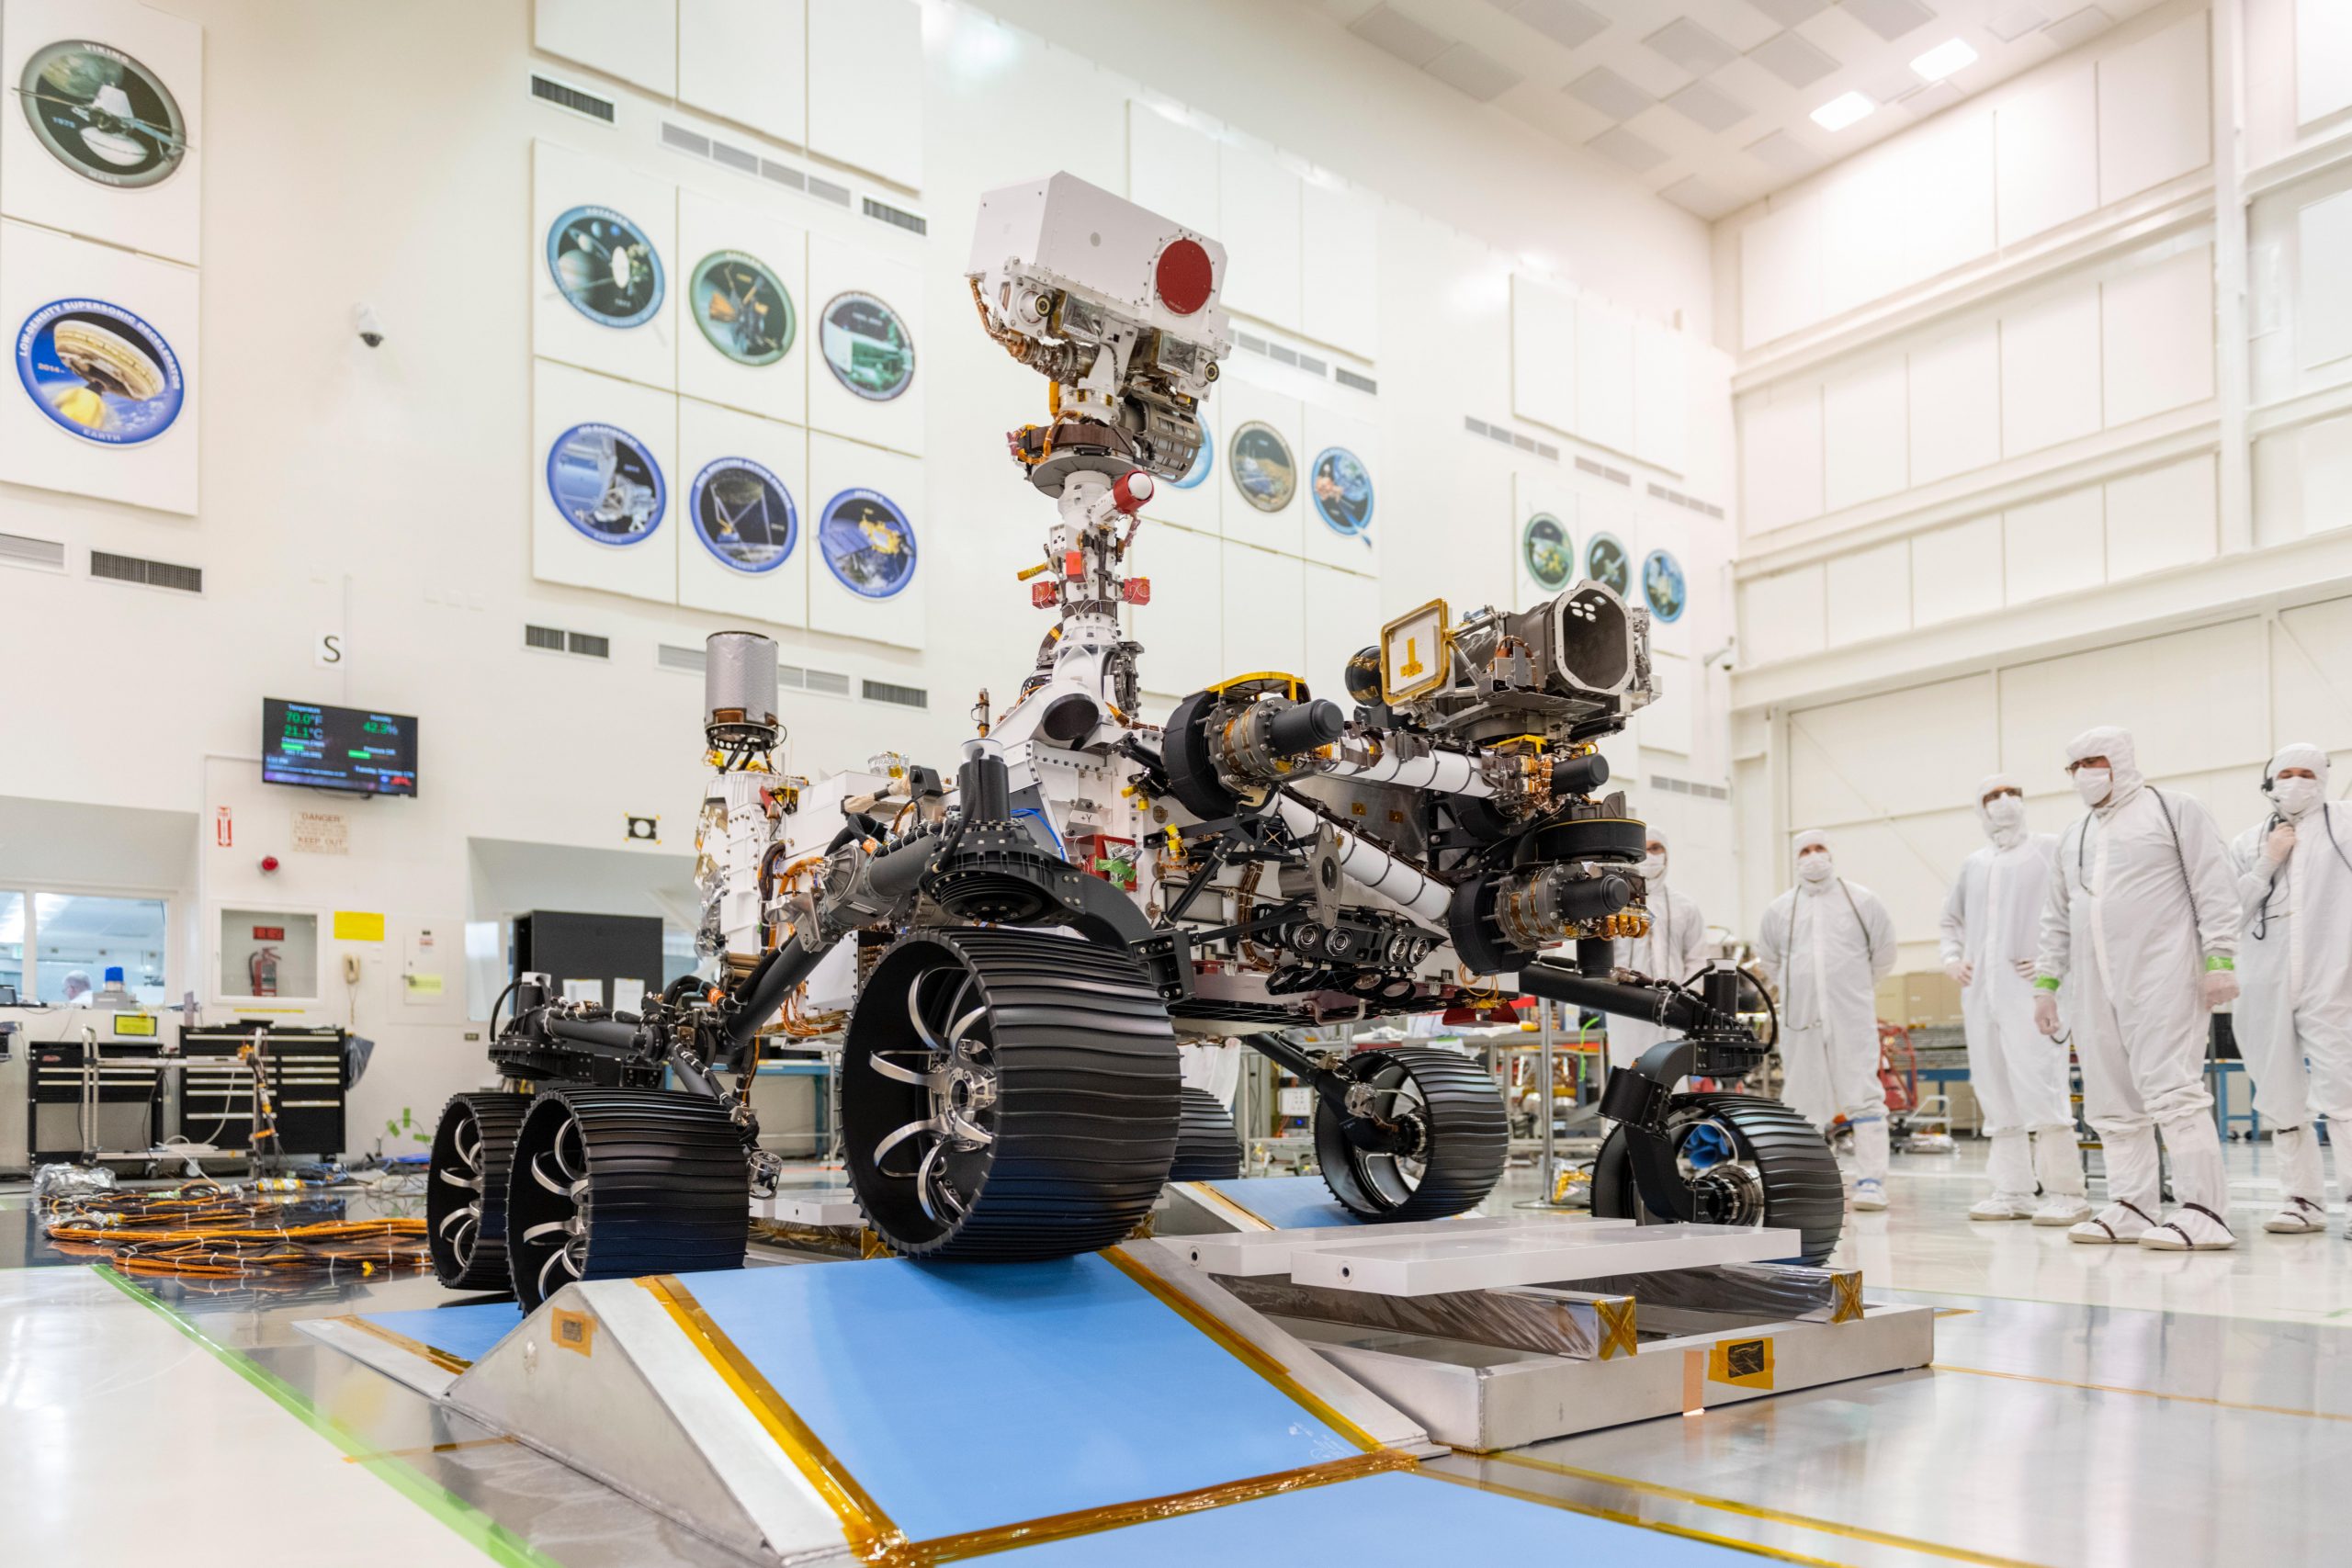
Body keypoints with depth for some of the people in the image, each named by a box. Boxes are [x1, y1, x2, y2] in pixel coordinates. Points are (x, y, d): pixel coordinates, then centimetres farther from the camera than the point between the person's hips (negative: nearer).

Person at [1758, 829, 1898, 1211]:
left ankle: (1871, 1181, -4)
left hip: (1852, 1017, -2)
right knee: (1805, 1100, 8)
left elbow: (1884, 950, 13)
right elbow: (1768, 959, 20)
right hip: (1801, 1018, 2)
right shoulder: (1779, 909, 8)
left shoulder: (1861, 900, 4)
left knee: (1863, 1096, -6)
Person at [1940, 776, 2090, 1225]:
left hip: (2028, 988, -6)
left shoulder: (2051, 849, 2)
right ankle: (2013, 1191, 13)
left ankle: (2065, 1192, -5)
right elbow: (1952, 920, 30)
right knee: (1996, 1093, 7)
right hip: (1980, 992, 6)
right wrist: (1951, 958, 15)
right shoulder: (1973, 864, 18)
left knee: (2039, 1088, -12)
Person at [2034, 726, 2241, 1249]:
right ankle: (2131, 1206, 13)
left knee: (2172, 1088, -13)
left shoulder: (2175, 810, 4)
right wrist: (2046, 982, 16)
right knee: (2112, 1101, 6)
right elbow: (2057, 917, 23)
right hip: (2094, 987, 7)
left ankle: (2203, 1211, -11)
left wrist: (2220, 959, -13)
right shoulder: (2073, 838, 22)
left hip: (2161, 977, -6)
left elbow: (2215, 889, -4)